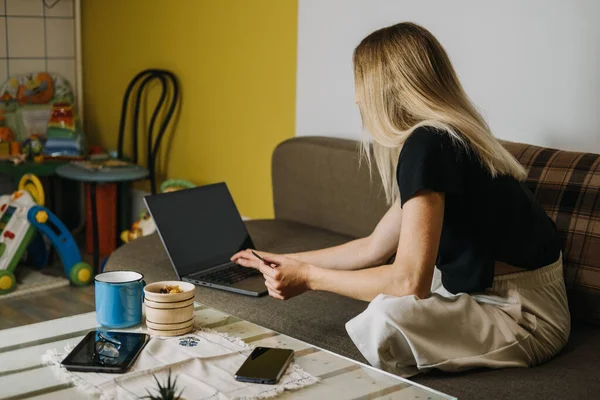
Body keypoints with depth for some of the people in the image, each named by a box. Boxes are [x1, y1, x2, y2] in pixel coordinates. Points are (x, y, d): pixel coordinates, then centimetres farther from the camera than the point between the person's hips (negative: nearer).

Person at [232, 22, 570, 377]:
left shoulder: (427, 144, -22)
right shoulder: (448, 138, 9)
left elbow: (410, 280, -26)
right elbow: (374, 248, 15)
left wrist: (309, 277, -14)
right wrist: (286, 262, 21)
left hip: (527, 314, -10)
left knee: (387, 318, -29)